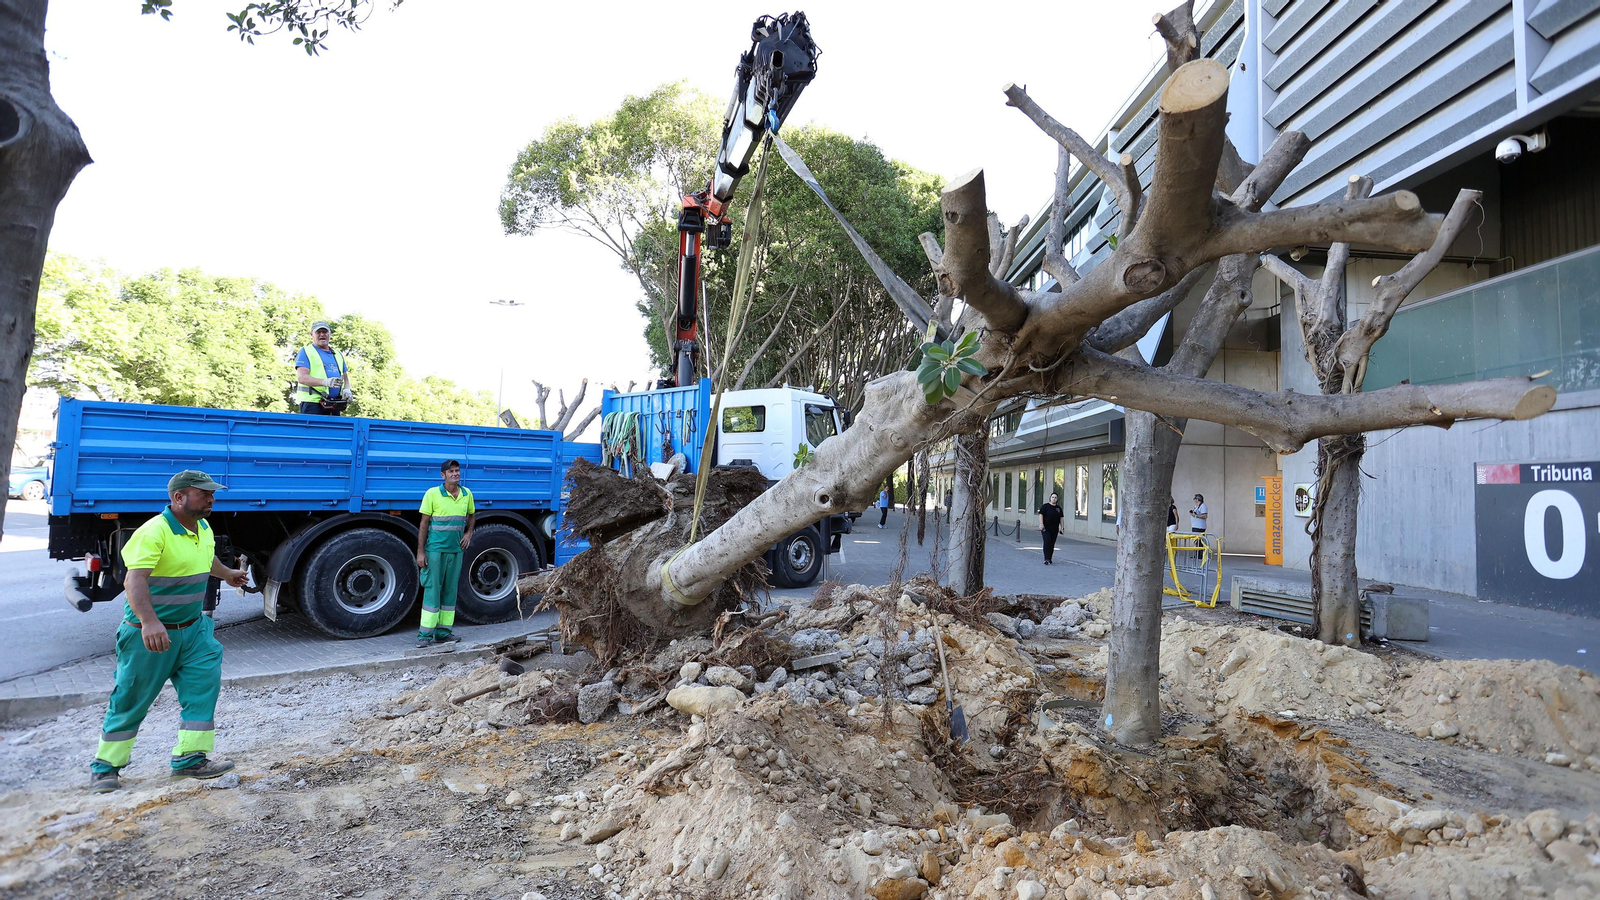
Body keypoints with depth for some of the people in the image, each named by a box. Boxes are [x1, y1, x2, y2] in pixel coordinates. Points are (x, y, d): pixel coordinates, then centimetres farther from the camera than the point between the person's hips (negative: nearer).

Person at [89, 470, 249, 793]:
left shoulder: (204, 529, 5)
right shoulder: (154, 532, -22)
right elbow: (134, 580, -34)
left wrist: (227, 574, 47)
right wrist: (149, 622, -47)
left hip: (193, 629, 7)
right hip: (150, 634, -7)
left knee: (203, 688, -2)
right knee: (131, 702, 6)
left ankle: (190, 758, 5)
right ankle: (105, 768, 24)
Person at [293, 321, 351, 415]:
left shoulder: (338, 354, 23)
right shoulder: (306, 352, 5)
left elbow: (346, 378, 25)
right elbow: (301, 377, -8)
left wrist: (346, 389, 0)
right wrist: (325, 382, -25)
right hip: (312, 402, -5)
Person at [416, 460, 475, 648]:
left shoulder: (467, 494, 5)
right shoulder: (432, 493, -7)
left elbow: (471, 515, 24)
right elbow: (424, 524, -5)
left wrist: (469, 533, 6)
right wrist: (420, 552, -8)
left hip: (456, 550, 5)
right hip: (435, 549, -5)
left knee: (450, 590, 8)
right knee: (432, 589, -4)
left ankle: (443, 632, 17)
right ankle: (425, 634, 1)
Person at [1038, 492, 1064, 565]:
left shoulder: (1058, 508, 13)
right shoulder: (1045, 506, -2)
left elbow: (1061, 518, 16)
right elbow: (1040, 514, -8)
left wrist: (1062, 527, 10)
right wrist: (1041, 524, -19)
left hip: (1054, 529, 5)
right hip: (1046, 528, -5)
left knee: (1052, 544, 6)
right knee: (1047, 542, -15)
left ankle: (1050, 559, 13)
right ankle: (1046, 559, -17)